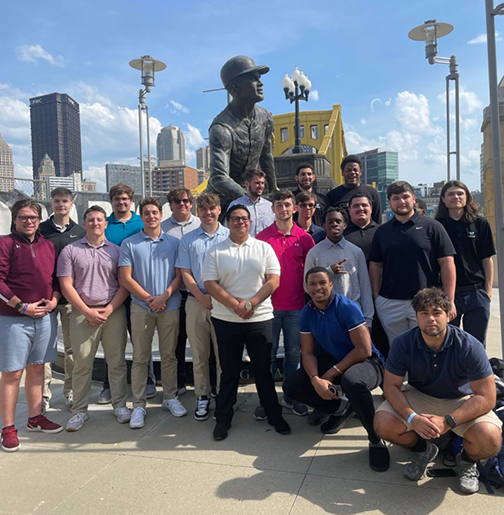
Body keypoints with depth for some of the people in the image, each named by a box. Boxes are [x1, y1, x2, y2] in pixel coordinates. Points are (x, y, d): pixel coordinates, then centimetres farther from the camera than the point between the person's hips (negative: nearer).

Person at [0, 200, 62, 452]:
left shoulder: (48, 246, 10)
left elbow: (56, 277, 15)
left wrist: (53, 300, -2)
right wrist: (23, 306, -15)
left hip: (45, 317, 5)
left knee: (37, 368, 15)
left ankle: (35, 418, 28)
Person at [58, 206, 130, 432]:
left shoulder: (116, 251, 9)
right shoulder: (70, 251, 6)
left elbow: (124, 284, 5)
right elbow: (66, 285, 0)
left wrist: (108, 310, -7)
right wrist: (88, 311, -9)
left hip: (113, 312, 1)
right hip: (82, 313, -1)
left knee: (117, 362, 5)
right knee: (81, 364, 3)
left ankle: (120, 404, 20)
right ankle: (79, 410, 16)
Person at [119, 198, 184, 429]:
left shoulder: (173, 243, 7)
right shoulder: (129, 244, 3)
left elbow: (179, 275, 3)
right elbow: (125, 278, -2)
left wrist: (164, 296, -12)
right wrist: (149, 298, -10)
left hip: (170, 306, 1)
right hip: (141, 307, -1)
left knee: (169, 355, 10)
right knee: (140, 358, 4)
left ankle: (170, 398, 24)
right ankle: (139, 405, 13)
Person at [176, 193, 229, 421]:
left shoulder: (229, 236, 4)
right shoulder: (188, 240, 8)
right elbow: (185, 273, 3)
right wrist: (203, 298, -9)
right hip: (196, 302, 2)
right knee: (199, 354, 8)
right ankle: (203, 396, 21)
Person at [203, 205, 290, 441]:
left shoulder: (264, 248, 5)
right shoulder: (216, 252, 4)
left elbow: (274, 279, -2)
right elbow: (210, 283, -5)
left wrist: (250, 303, -13)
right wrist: (235, 305, -15)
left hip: (260, 318, 0)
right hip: (226, 320, 0)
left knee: (263, 369, 9)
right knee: (228, 370, 11)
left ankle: (274, 415, 26)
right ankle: (223, 418, 25)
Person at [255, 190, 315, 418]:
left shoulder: (304, 238, 3)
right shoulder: (262, 237, 0)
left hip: (296, 306, 1)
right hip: (269, 305, -1)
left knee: (294, 352, 11)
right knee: (268, 353, 7)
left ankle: (291, 397, 27)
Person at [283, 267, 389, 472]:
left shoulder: (347, 307, -20)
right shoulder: (307, 313, -2)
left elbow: (364, 350, -21)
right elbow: (308, 352, -2)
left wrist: (331, 374, -17)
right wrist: (316, 380, -22)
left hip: (365, 362, -6)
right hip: (332, 361, 7)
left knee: (352, 380, -42)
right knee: (291, 386, -7)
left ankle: (376, 439, -17)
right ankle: (341, 408, 13)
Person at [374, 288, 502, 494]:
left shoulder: (470, 346, -24)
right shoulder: (402, 344, -19)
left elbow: (486, 397, -22)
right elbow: (391, 386, -14)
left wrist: (448, 421, -33)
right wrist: (413, 418, -32)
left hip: (461, 400, -1)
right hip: (419, 397, 2)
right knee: (383, 425, -23)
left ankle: (467, 461, 10)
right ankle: (422, 450, 13)